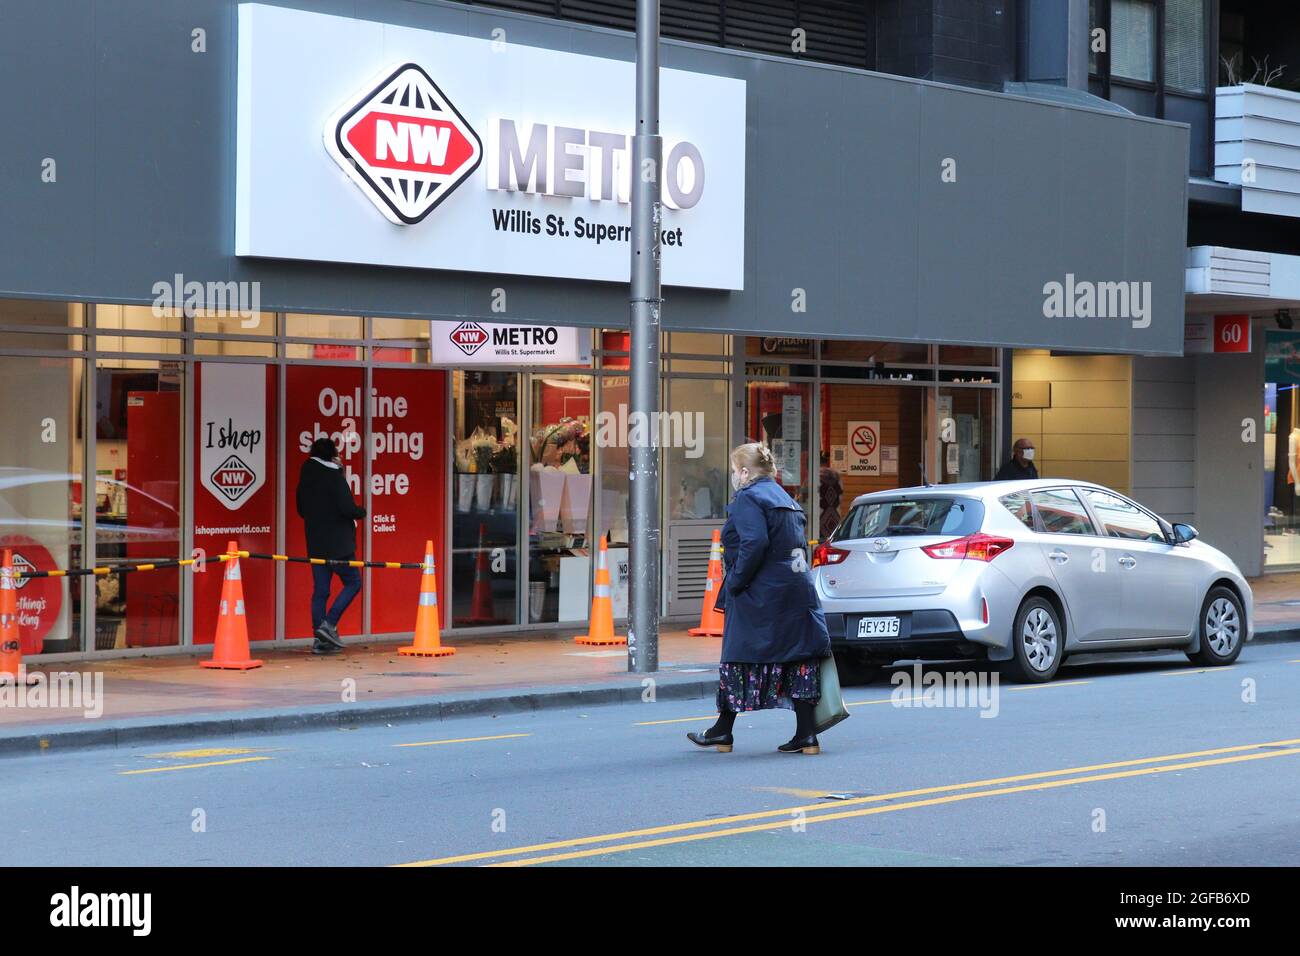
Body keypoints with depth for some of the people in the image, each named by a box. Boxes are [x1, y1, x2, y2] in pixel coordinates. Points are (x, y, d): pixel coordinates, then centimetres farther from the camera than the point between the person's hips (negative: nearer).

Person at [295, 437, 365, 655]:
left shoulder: (306, 478, 9)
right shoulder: (334, 477, -13)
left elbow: (302, 510, 18)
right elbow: (347, 509, -19)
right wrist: (362, 512, 1)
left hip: (316, 545, 7)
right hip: (338, 543, -7)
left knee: (320, 591, 7)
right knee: (353, 582, 5)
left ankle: (321, 640, 6)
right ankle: (329, 624, -9)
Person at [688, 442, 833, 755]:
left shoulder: (748, 499, -10)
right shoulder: (783, 498, 18)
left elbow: (754, 543, -24)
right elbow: (796, 544, 17)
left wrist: (734, 581, -16)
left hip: (760, 596, -8)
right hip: (797, 589, 8)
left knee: (740, 660, 3)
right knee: (797, 659, 5)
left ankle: (722, 732, 13)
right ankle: (806, 735, 1)